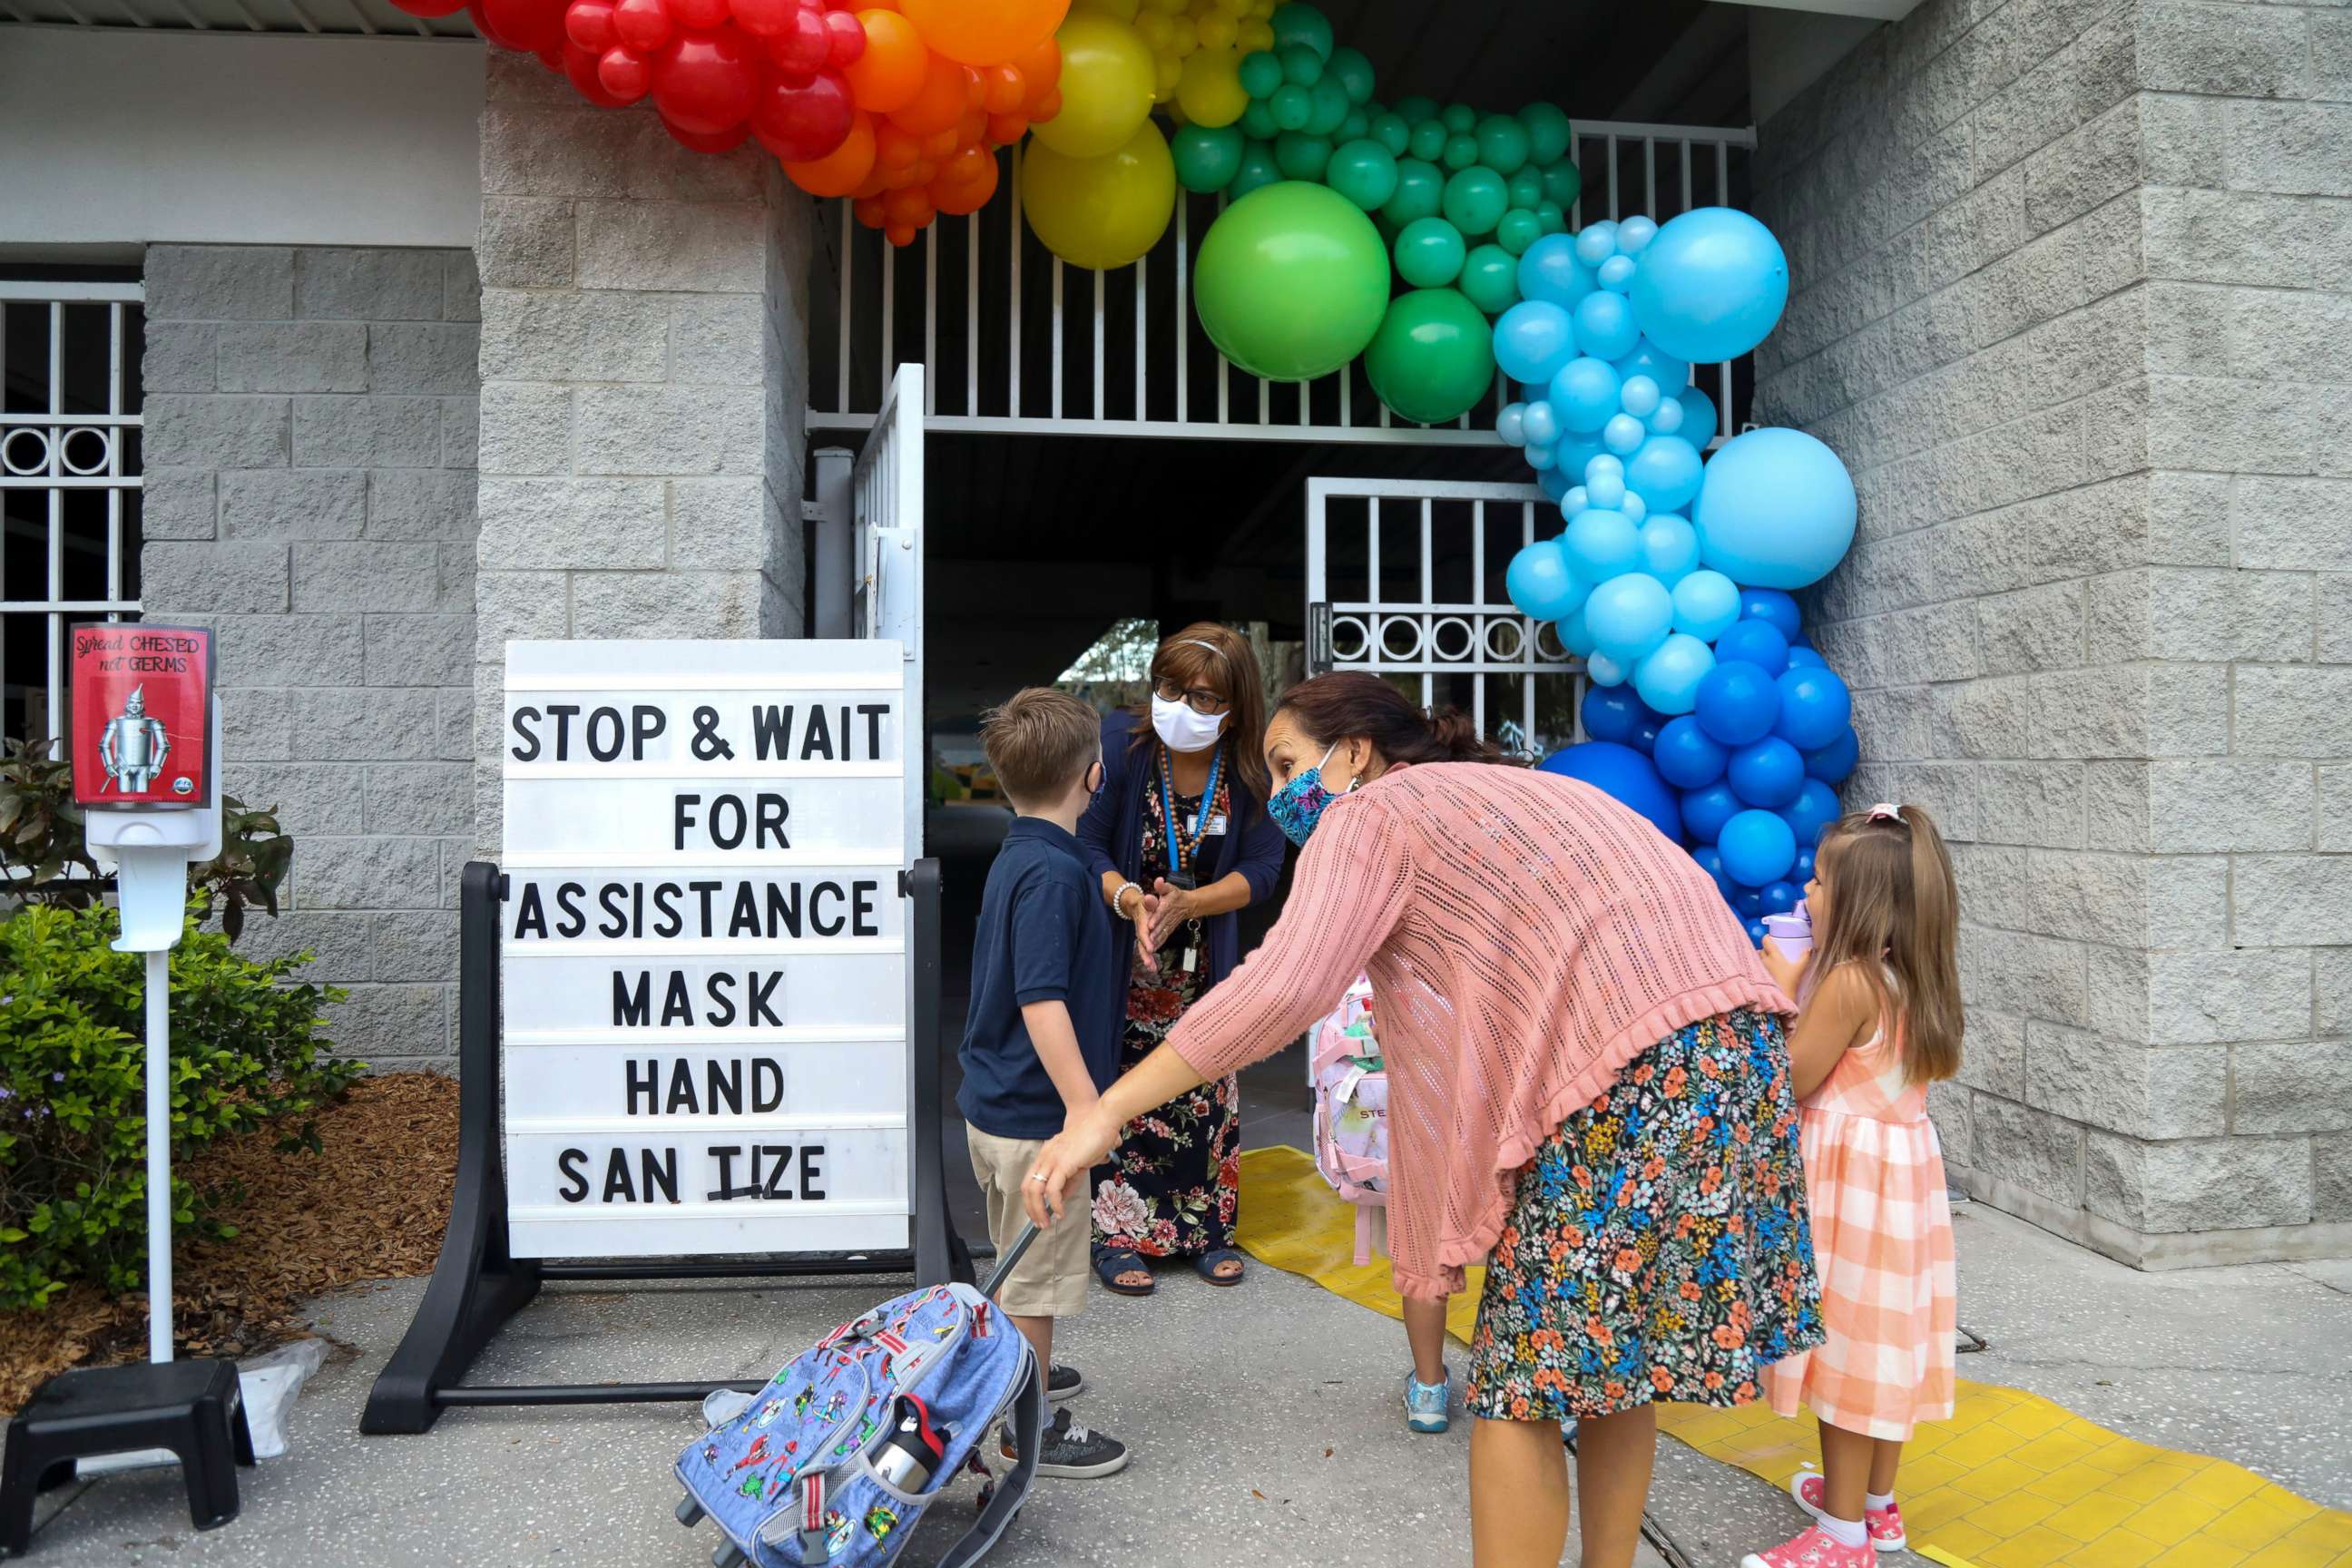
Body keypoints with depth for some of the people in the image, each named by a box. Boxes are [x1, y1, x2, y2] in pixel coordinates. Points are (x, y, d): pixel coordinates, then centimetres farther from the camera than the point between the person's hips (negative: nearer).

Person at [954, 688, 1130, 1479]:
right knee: (1037, 1271, 5)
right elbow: (1041, 999, -30)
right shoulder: (1053, 871, -24)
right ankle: (1031, 1433, 20)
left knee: (1024, 1260, 26)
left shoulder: (1017, 857, 7)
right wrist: (1084, 1103, -32)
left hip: (996, 1103, 10)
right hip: (1033, 1113, -10)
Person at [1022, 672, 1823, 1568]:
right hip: (1734, 1047, 9)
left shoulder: (1371, 813, 2)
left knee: (1519, 1384, 2)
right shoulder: (1505, 790, 28)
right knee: (1612, 1360, 19)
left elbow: (1280, 989, -11)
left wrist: (1105, 1115, -8)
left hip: (1637, 1064, -9)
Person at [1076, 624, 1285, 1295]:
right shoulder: (1120, 744, -17)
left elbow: (1262, 868, -11)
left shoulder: (1253, 771, -11)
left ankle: (1207, 1228, 27)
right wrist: (1130, 899, -32)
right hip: (1119, 962, -2)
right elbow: (1085, 844, -15)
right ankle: (1115, 1232, 18)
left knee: (1207, 1097, 9)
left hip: (1204, 968, 3)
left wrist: (1186, 904, -25)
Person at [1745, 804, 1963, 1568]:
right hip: (1898, 1164, 9)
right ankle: (1876, 1501, 32)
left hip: (1853, 1174, -9)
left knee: (1848, 1340, 0)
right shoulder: (1905, 975, 6)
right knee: (1878, 1338, 18)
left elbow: (1793, 1078, -15)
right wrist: (1796, 984, 12)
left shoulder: (1848, 980, -21)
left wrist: (1782, 990, -8)